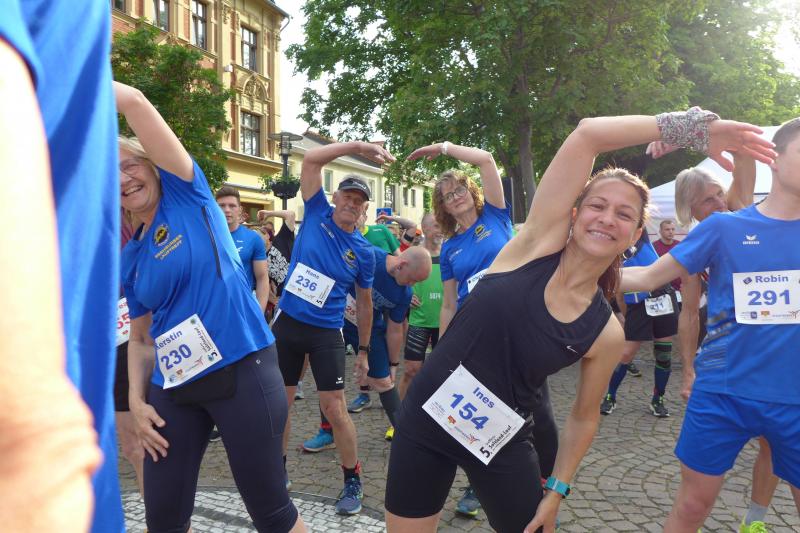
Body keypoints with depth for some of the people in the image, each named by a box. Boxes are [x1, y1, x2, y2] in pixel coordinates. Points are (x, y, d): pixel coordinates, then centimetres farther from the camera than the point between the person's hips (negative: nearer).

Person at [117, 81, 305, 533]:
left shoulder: (188, 194, -1)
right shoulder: (130, 259, 11)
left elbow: (133, 102, -8)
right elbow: (141, 340, 17)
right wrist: (137, 400, 4)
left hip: (243, 372, -5)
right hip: (173, 390, 6)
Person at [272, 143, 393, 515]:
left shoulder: (364, 253, 0)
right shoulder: (316, 213, 0)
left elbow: (364, 304, 9)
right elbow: (311, 160, -10)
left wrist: (363, 350, 10)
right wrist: (358, 146, -15)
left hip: (326, 333, -1)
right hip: (286, 324, 2)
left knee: (334, 408, -2)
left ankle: (353, 481, 17)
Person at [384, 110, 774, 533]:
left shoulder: (605, 334, -8)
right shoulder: (541, 239, -12)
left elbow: (583, 418, 6)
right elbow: (588, 134, -20)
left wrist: (556, 492, 4)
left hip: (500, 444, 1)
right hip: (426, 419, 0)